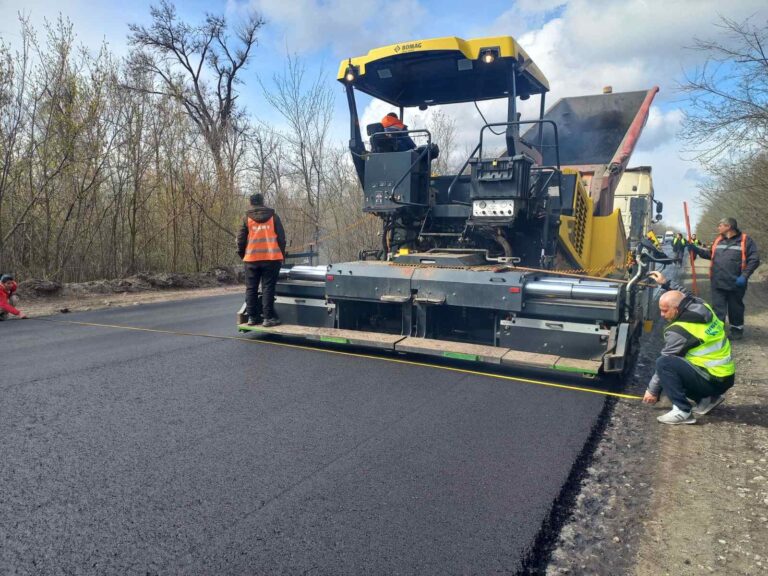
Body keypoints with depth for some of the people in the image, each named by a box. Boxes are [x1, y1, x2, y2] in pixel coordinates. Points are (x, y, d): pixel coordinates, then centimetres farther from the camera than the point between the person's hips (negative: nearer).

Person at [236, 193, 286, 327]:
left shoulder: (247, 219, 5)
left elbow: (241, 239, 5)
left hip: (252, 258, 1)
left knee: (251, 289, 9)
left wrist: (242, 254, 20)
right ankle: (268, 317, -3)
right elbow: (281, 237, 6)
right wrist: (281, 254, 16)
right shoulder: (273, 217, 6)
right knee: (268, 288, 0)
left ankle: (252, 317, 11)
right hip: (271, 258, -1)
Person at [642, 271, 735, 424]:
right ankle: (707, 398, 16)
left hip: (712, 380, -9)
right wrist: (666, 284, 25)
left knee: (665, 363, -22)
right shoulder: (702, 307, 0)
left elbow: (664, 363, -11)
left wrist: (653, 390, -1)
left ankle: (682, 411, -18)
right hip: (724, 375, 9)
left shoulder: (679, 331, -20)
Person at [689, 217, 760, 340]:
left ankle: (737, 330, 30)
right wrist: (696, 249, 8)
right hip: (718, 283, 4)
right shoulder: (718, 240, 9)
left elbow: (754, 260, -10)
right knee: (718, 308, 6)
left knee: (735, 307, 12)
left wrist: (744, 276, -18)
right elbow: (710, 255, 20)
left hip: (735, 283, -4)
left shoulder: (745, 240, -8)